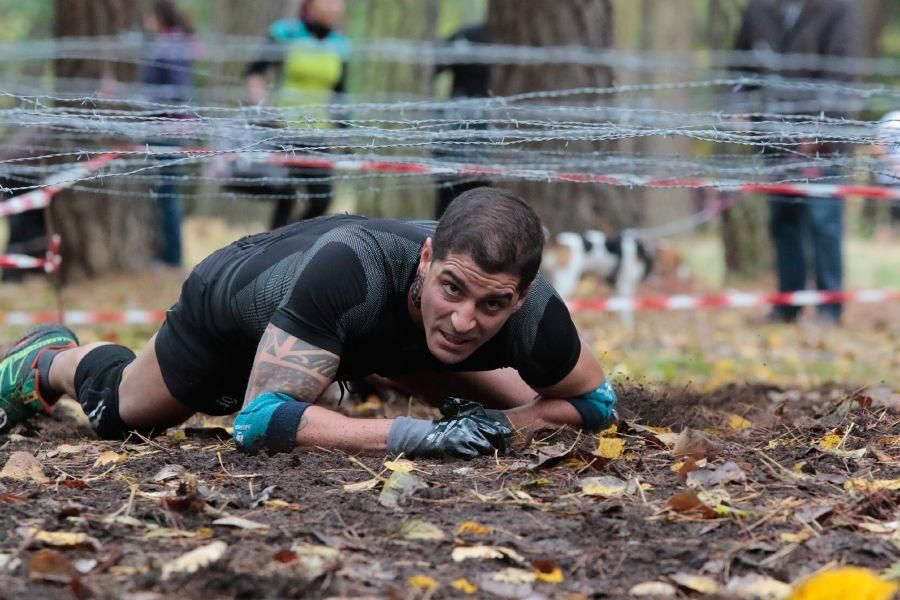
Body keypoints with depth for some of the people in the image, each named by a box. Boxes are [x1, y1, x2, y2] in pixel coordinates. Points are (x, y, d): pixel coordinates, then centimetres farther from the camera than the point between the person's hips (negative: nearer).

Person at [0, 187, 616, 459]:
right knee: (119, 409, 20)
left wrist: (500, 425, -36)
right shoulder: (351, 269, -51)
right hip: (236, 291, -4)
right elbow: (260, 419, -51)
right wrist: (411, 435, -58)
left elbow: (598, 402, -18)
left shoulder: (534, 315, -39)